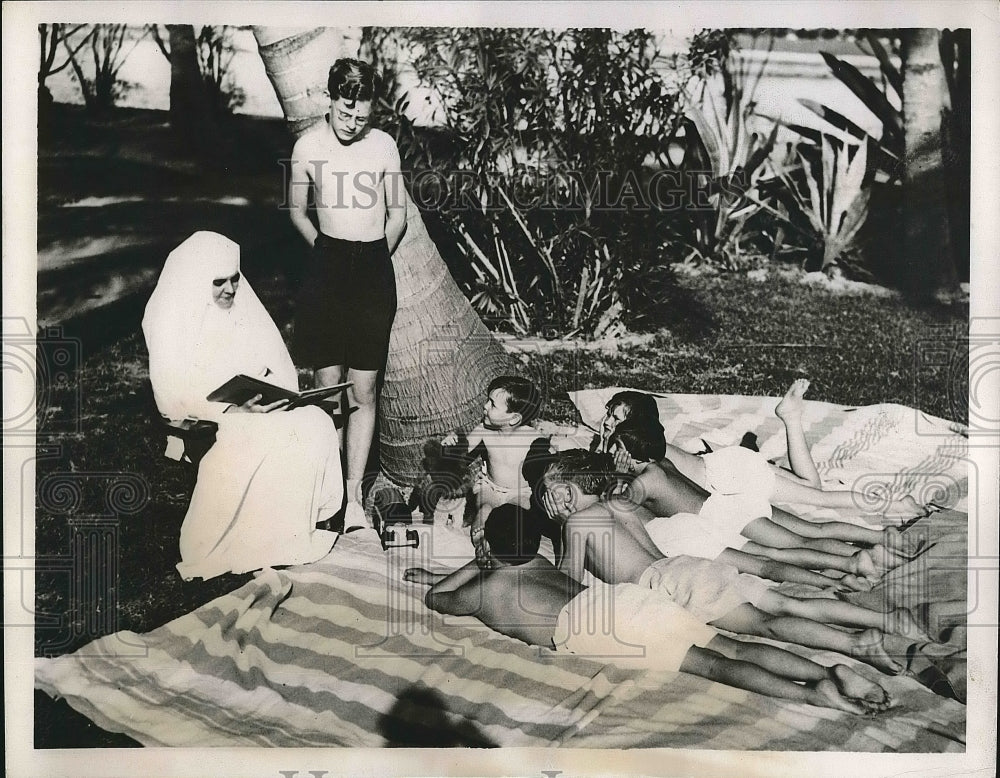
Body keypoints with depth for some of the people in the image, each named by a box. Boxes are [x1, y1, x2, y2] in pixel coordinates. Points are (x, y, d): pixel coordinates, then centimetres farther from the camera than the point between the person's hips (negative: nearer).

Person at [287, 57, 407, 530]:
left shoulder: (384, 145, 2)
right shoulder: (308, 146, 0)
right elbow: (297, 212, 12)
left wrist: (375, 260, 13)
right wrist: (328, 253, 10)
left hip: (374, 269, 1)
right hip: (326, 266, 0)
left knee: (364, 391, 1)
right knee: (327, 387, 0)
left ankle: (354, 495, 7)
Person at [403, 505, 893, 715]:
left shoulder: (482, 589, 18)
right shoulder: (537, 562, 37)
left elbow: (436, 599, 35)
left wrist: (474, 566, 51)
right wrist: (434, 575, 63)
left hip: (588, 626, -7)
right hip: (622, 597, 7)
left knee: (711, 665, -21)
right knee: (732, 649, -6)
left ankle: (814, 696, -33)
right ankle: (829, 673, -20)